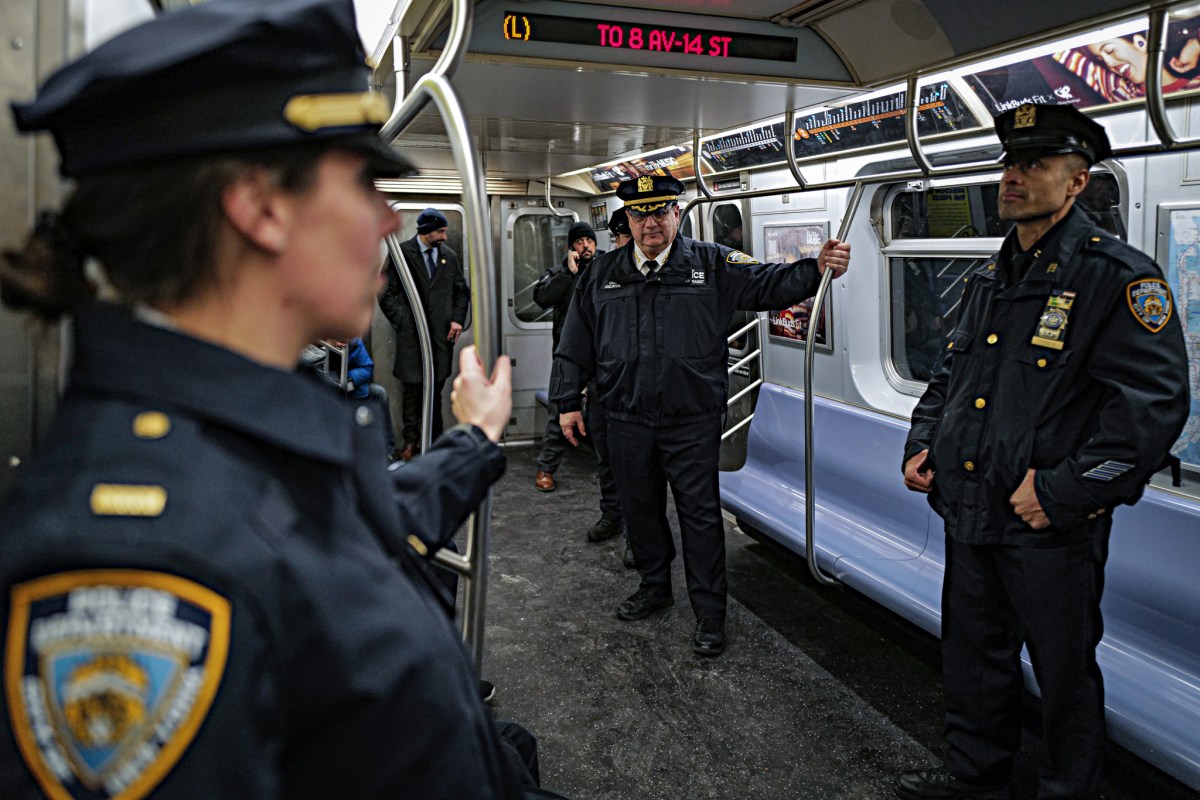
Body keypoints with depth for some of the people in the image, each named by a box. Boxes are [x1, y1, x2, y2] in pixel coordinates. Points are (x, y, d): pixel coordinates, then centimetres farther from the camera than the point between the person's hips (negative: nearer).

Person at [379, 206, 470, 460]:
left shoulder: (449, 255, 11)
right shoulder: (401, 253, -1)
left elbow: (462, 291, 18)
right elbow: (387, 293, 0)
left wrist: (458, 319, 4)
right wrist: (402, 321, -7)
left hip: (441, 334, 3)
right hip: (411, 334, -3)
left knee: (436, 390, 8)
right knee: (412, 389, 0)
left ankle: (435, 439, 17)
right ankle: (410, 441, 10)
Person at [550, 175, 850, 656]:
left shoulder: (711, 265, 0)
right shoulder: (603, 274, 7)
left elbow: (768, 284, -8)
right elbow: (577, 342, 10)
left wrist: (817, 269, -27)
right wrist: (569, 401, 9)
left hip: (692, 422, -3)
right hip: (626, 421, 3)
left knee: (700, 513, 3)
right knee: (640, 508, 16)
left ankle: (710, 612, 17)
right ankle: (655, 587, 38)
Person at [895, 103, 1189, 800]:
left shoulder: (1120, 277, -11)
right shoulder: (990, 277, 12)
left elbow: (1153, 402, -19)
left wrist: (1064, 492, -22)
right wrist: (922, 446, 9)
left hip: (1052, 532, -7)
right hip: (969, 513, 7)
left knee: (1064, 675, 11)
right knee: (974, 655, 21)